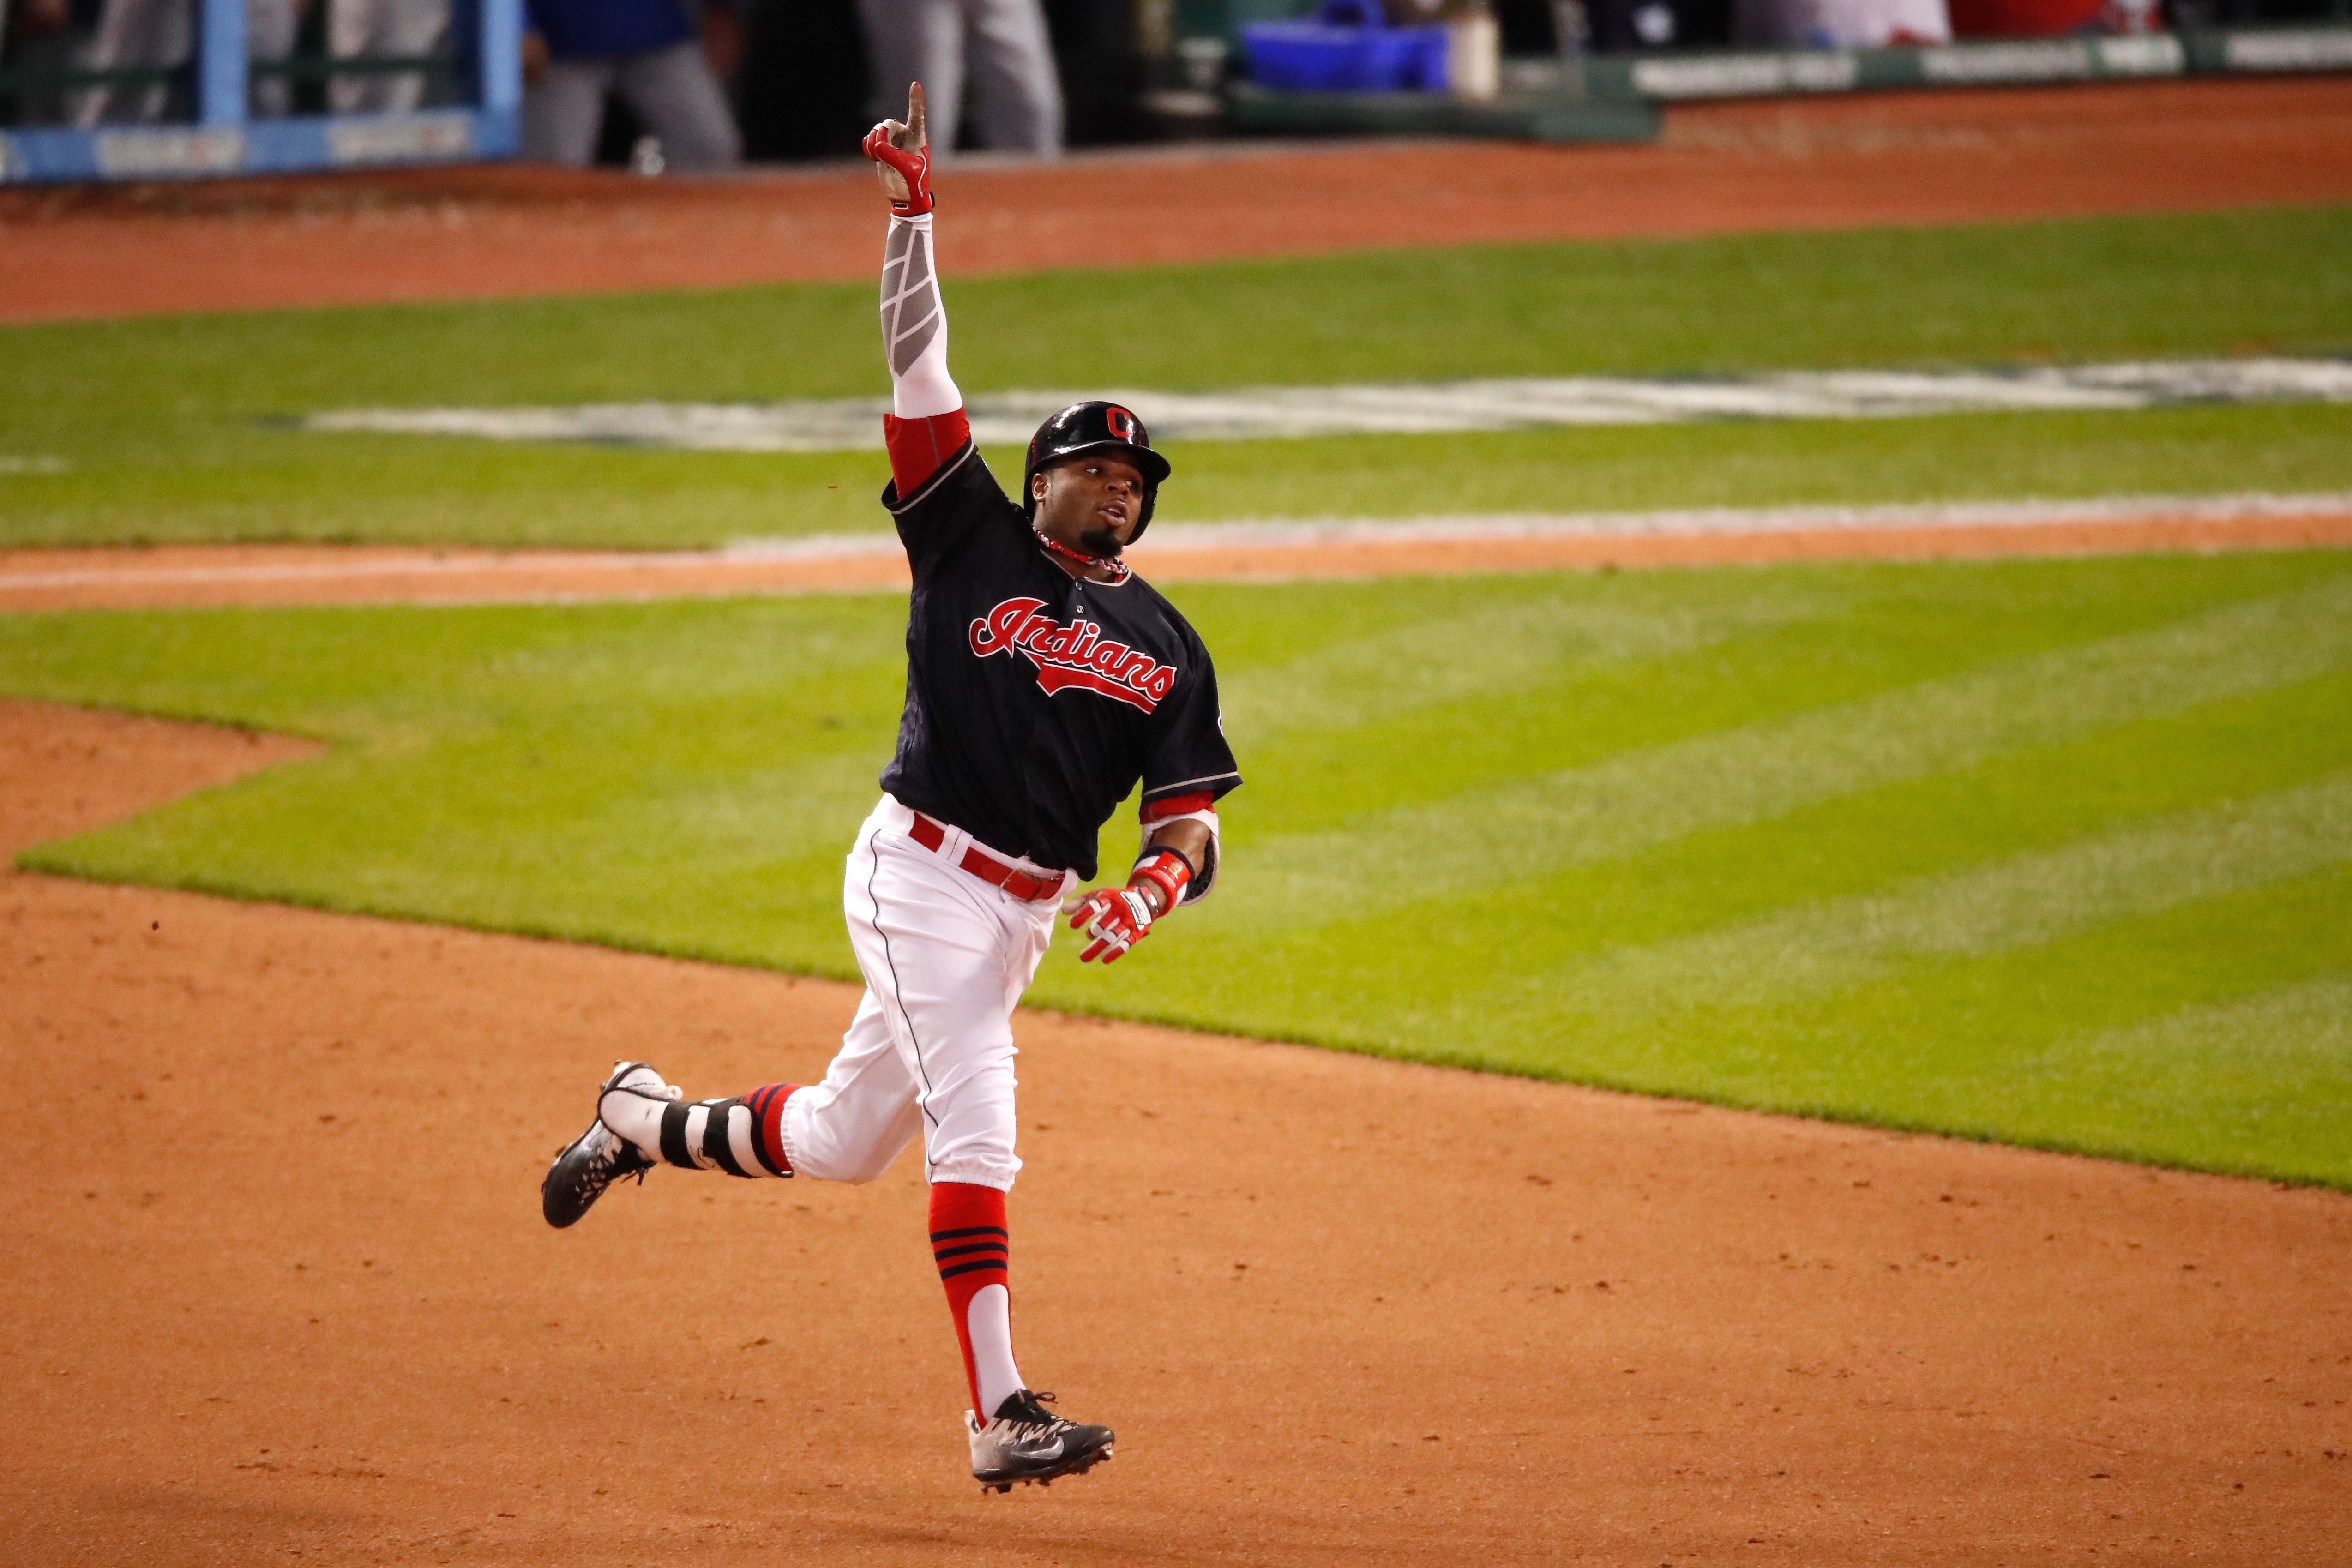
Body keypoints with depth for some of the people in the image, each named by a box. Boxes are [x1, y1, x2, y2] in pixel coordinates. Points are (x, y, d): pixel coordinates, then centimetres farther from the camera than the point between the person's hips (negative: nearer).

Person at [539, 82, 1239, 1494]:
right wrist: (913, 215, -13)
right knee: (975, 1125, -18)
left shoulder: (1169, 650, 10)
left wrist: (1144, 894, -17)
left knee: (847, 1138, 14)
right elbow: (920, 372, -4)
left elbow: (1193, 834, 5)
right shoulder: (975, 539, 3)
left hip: (1029, 914, 5)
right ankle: (1001, 1413, -24)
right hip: (923, 874, -5)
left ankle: (649, 1123, 41)